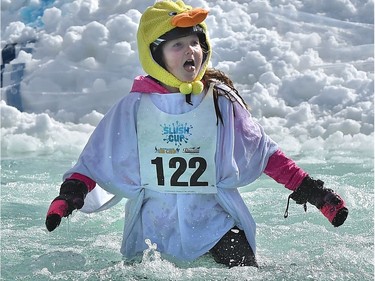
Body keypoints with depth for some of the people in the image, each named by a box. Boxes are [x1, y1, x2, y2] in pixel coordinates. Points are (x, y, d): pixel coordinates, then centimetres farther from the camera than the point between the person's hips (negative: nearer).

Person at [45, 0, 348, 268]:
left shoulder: (221, 102, 3)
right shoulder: (134, 106, 1)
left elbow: (265, 152, 7)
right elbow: (97, 161, 3)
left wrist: (308, 188, -1)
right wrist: (68, 197, -14)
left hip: (214, 218, -1)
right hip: (153, 226, 1)